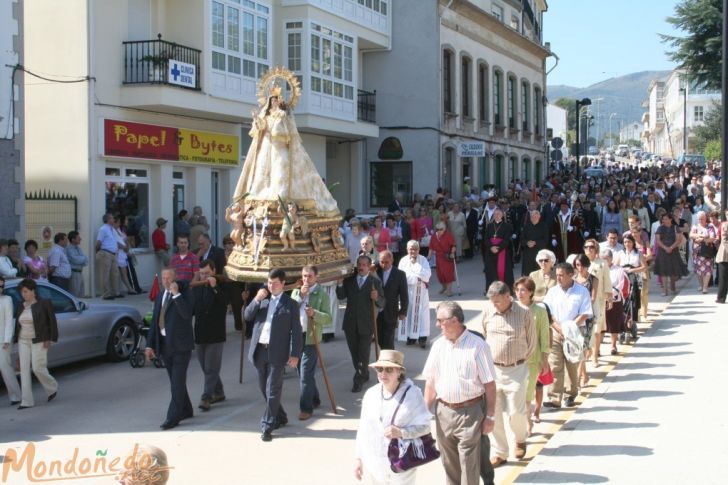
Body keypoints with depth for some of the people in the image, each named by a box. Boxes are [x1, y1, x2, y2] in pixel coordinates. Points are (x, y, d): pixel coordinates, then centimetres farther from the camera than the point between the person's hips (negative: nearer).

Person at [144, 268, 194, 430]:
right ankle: (185, 410, 26)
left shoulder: (184, 293, -4)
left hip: (180, 345, -6)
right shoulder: (160, 297, 14)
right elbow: (154, 322, 14)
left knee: (178, 381, -8)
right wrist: (150, 345, 9)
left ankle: (173, 417, -9)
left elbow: (187, 313, -22)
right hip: (164, 344, 6)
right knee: (175, 381, 13)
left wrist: (176, 294, -22)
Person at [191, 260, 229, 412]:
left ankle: (206, 398, -5)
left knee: (211, 368, -6)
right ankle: (218, 392, 28)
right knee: (206, 368, 14)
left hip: (215, 335, -6)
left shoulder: (221, 287, -6)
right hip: (199, 334, 6)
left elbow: (225, 302, -22)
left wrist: (214, 287, -29)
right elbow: (192, 308, 14)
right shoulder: (196, 288, 8)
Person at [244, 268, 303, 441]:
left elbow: (296, 331, -3)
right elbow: (248, 315, 4)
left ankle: (267, 426, -1)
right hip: (259, 350, 6)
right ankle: (280, 417, 32)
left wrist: (295, 354, -9)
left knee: (272, 391, -5)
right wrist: (257, 300, -10)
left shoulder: (290, 304, -1)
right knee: (264, 388, 15)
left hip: (276, 352, -5)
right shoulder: (263, 300, 13)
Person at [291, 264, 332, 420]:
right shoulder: (296, 291, 11)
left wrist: (315, 314, -24)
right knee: (303, 372, 15)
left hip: (311, 338, -5)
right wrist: (300, 295, -11)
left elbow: (328, 318, -8)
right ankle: (314, 399, 32)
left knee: (306, 374, -8)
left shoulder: (322, 294, -3)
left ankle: (306, 408, -3)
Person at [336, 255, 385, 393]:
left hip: (366, 324, -4)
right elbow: (341, 296, 1)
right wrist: (340, 284, -15)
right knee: (354, 352, 15)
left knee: (364, 353, 0)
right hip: (350, 323, 4)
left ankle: (358, 381, 7)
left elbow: (382, 304, -6)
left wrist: (377, 298, -27)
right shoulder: (349, 280, 5)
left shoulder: (375, 282, -4)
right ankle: (363, 375, 34)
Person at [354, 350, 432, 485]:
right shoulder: (371, 394, -2)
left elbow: (424, 426, -11)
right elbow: (364, 428, 5)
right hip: (375, 462, 4)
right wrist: (359, 457, 7)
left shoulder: (412, 394, -14)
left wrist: (401, 432, -26)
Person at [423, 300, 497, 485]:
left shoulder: (477, 346, -11)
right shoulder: (438, 345, 5)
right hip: (443, 411, 5)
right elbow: (430, 382, 11)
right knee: (450, 463, 15)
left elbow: (489, 384, -9)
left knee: (469, 465, 0)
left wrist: (490, 416, -10)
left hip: (470, 412, -5)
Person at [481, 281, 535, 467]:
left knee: (516, 412, 0)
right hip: (492, 369, 2)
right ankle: (499, 453, 19)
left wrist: (520, 360, 7)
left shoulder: (524, 313, -9)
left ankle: (520, 439, 32)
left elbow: (531, 342, 3)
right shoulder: (488, 310, -3)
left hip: (516, 370, -2)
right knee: (493, 413, 4)